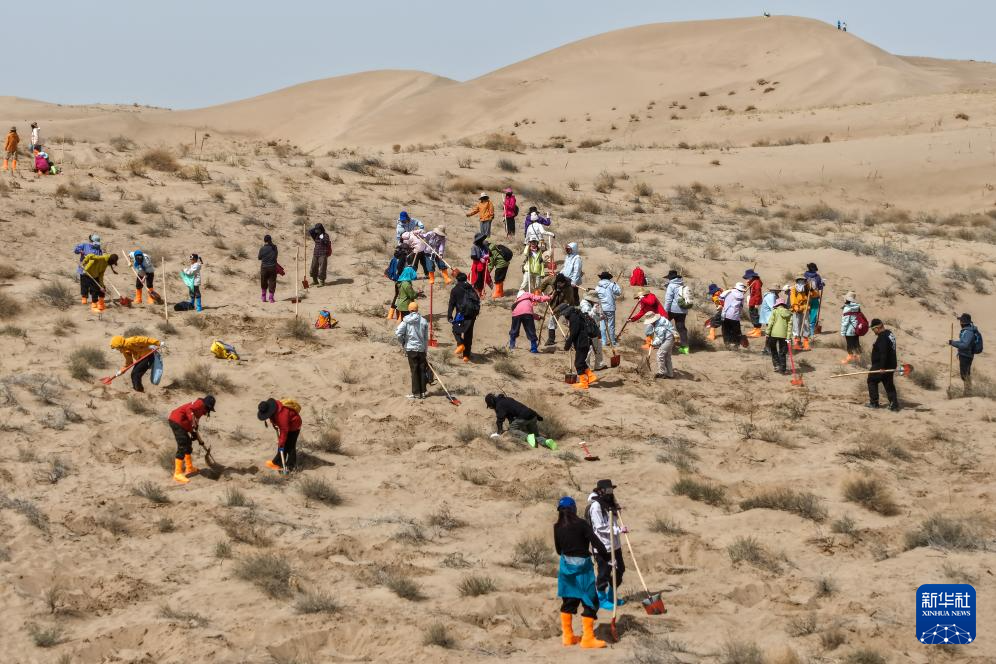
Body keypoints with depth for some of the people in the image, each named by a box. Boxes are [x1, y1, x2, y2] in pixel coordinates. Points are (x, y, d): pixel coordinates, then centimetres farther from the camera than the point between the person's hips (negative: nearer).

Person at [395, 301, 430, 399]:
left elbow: (398, 333, -14)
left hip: (411, 348, -2)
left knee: (414, 370, 2)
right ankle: (422, 392, 12)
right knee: (422, 370, 9)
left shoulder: (406, 320, -6)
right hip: (421, 349, 2)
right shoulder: (423, 321, 0)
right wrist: (425, 350, 15)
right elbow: (426, 338, 5)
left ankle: (416, 393, 2)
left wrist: (402, 343, 5)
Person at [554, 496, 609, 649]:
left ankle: (567, 636, 21)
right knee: (590, 602, 1)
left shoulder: (557, 527, -1)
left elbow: (558, 549, 8)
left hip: (566, 566, 5)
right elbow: (596, 542, -17)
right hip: (582, 567, -5)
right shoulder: (581, 524, -14)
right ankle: (588, 638, -2)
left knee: (568, 601, 16)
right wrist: (606, 556, -4)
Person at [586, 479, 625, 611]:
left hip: (614, 545, 9)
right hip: (603, 547, -9)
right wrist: (618, 530, -23)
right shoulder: (596, 506, -18)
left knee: (620, 569, 17)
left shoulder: (609, 503, 11)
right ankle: (602, 599, 15)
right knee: (604, 573, 0)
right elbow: (600, 528, -22)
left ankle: (611, 597, 32)